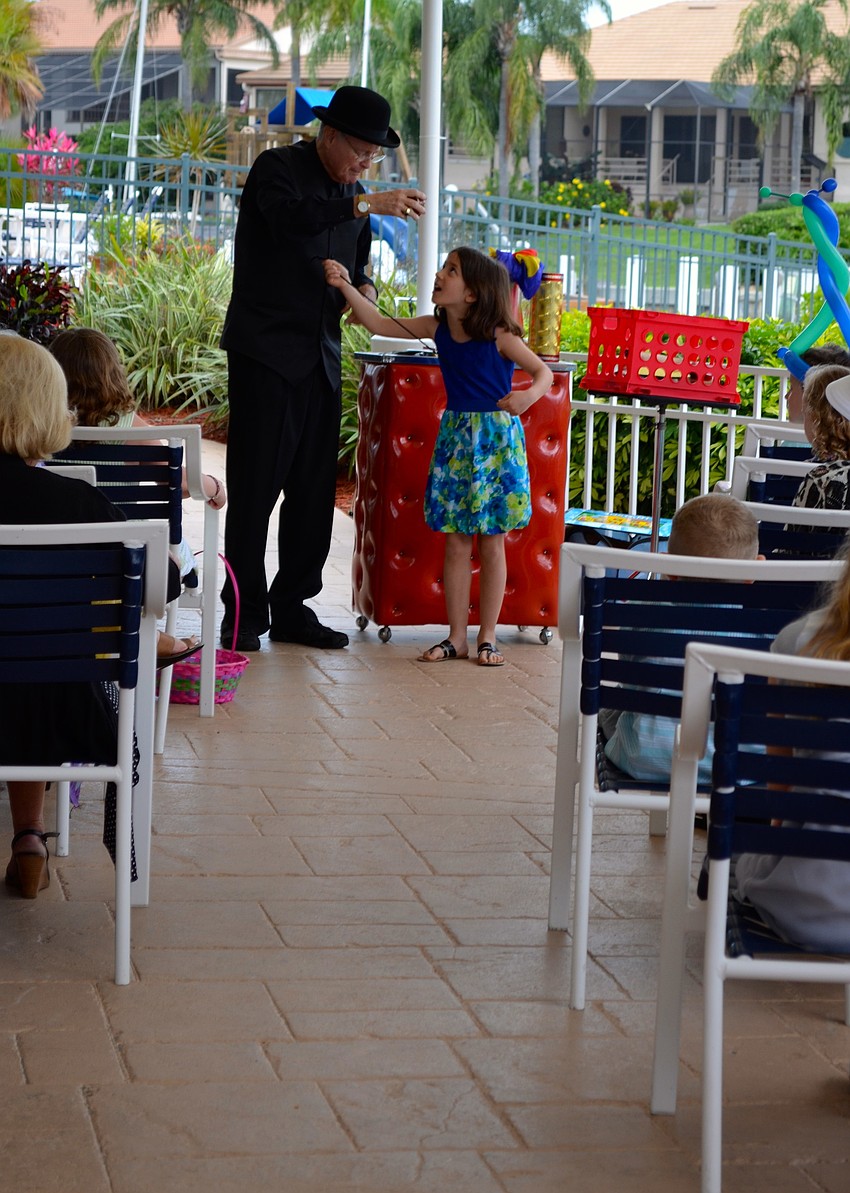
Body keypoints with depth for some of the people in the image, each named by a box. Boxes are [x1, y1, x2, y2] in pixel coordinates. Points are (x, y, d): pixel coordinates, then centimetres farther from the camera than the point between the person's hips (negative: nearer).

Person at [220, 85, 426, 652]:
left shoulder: (352, 193, 15)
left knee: (314, 490, 8)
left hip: (321, 356, 7)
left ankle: (292, 607, 16)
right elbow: (291, 218, -29)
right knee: (255, 486, -6)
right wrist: (367, 204, -37)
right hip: (266, 350, -7)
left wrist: (364, 286, 1)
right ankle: (244, 615, 0)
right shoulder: (277, 168, -7)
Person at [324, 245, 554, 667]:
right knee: (456, 542, 5)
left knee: (491, 544, 3)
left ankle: (487, 637, 11)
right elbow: (380, 324, 1)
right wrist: (346, 286, -8)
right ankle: (456, 637, 11)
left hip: (496, 440, -4)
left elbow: (543, 370, -11)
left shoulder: (498, 335, -13)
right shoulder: (436, 328, 1)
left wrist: (529, 396, -32)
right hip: (455, 438, 4)